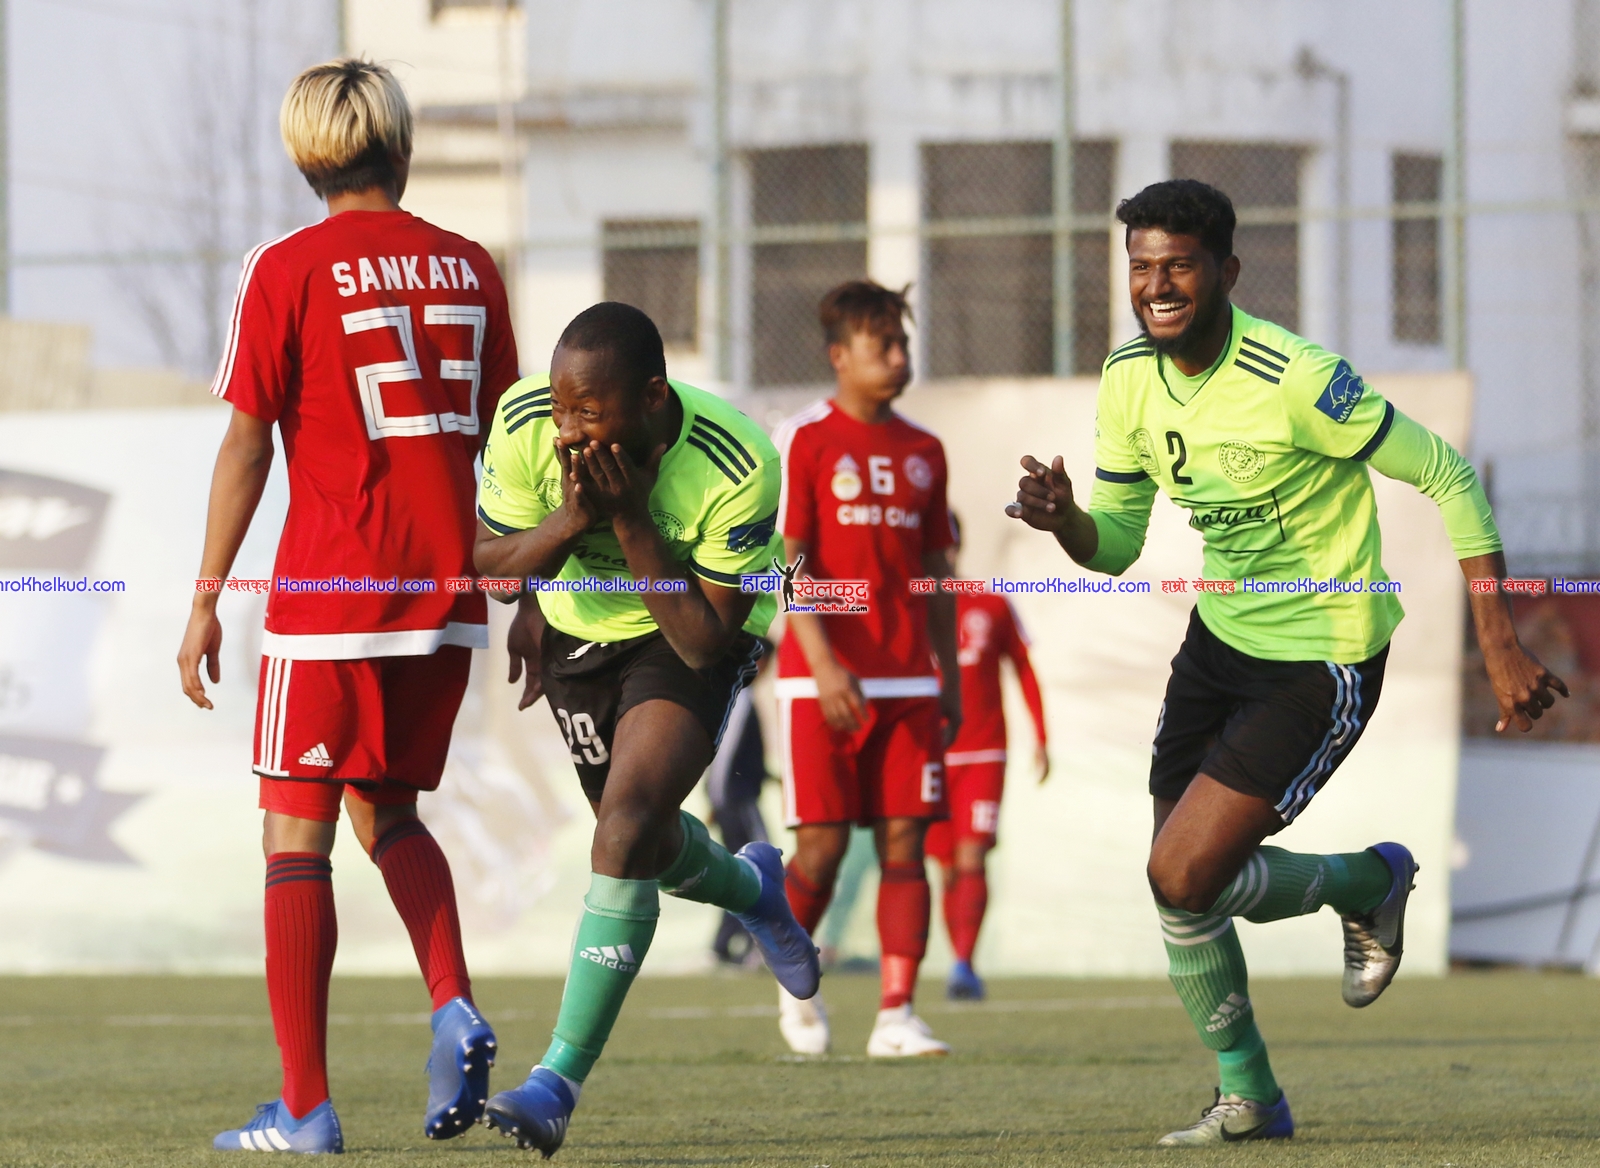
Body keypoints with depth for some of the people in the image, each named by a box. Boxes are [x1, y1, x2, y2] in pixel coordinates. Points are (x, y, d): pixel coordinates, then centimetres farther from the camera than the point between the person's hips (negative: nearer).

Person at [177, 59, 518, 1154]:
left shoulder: (288, 271, -5)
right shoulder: (469, 267, 8)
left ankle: (305, 1107, -3)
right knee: (387, 811, 20)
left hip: (328, 594, -5)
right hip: (445, 593, 5)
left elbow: (247, 447, -6)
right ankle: (456, 1009, -3)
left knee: (297, 834, 1)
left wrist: (207, 601, -1)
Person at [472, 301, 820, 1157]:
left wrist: (631, 520, -40)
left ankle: (559, 1081, -19)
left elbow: (707, 639, -30)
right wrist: (572, 521, -33)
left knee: (627, 827, -23)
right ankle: (751, 886, 56)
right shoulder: (525, 423, -27)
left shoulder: (738, 470, -35)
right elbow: (489, 562, -12)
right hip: (581, 629, 4)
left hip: (691, 639, -4)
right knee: (645, 844, 18)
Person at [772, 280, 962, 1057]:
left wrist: (950, 681, 14)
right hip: (823, 681, -4)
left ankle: (896, 1015, -3)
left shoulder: (923, 452, 13)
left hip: (908, 681, 4)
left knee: (904, 841, -3)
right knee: (822, 843, -4)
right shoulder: (804, 440, -3)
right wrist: (821, 661, -18)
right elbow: (786, 559, -8)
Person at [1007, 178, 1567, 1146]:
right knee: (1177, 887, 6)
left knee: (1184, 878, -13)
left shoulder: (1297, 380, -26)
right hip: (1222, 634, 7)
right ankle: (1247, 1098, 26)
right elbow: (1118, 542, 5)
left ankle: (1369, 884, 16)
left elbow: (1450, 479, -18)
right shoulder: (1130, 375, -3)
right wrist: (1062, 520, -19)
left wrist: (1501, 642, -21)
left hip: (1322, 663, -7)